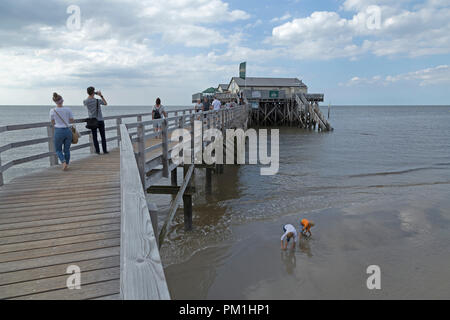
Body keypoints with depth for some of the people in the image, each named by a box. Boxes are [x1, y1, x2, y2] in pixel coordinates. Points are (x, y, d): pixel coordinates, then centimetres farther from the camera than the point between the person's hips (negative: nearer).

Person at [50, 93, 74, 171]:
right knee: (67, 150, 14)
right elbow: (72, 121, 6)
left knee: (58, 150, 13)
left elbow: (53, 123, 8)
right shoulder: (68, 109, -4)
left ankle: (64, 162, -10)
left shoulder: (52, 111, -4)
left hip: (58, 131, -1)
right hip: (68, 130, 1)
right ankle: (67, 165, 18)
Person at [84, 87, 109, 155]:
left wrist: (90, 95, 16)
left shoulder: (85, 101, -5)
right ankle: (105, 150, 8)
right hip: (100, 120, -2)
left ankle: (97, 151, 7)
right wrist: (101, 96, 5)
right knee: (103, 136, 7)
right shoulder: (98, 101, -13)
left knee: (95, 137, 8)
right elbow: (105, 104, 7)